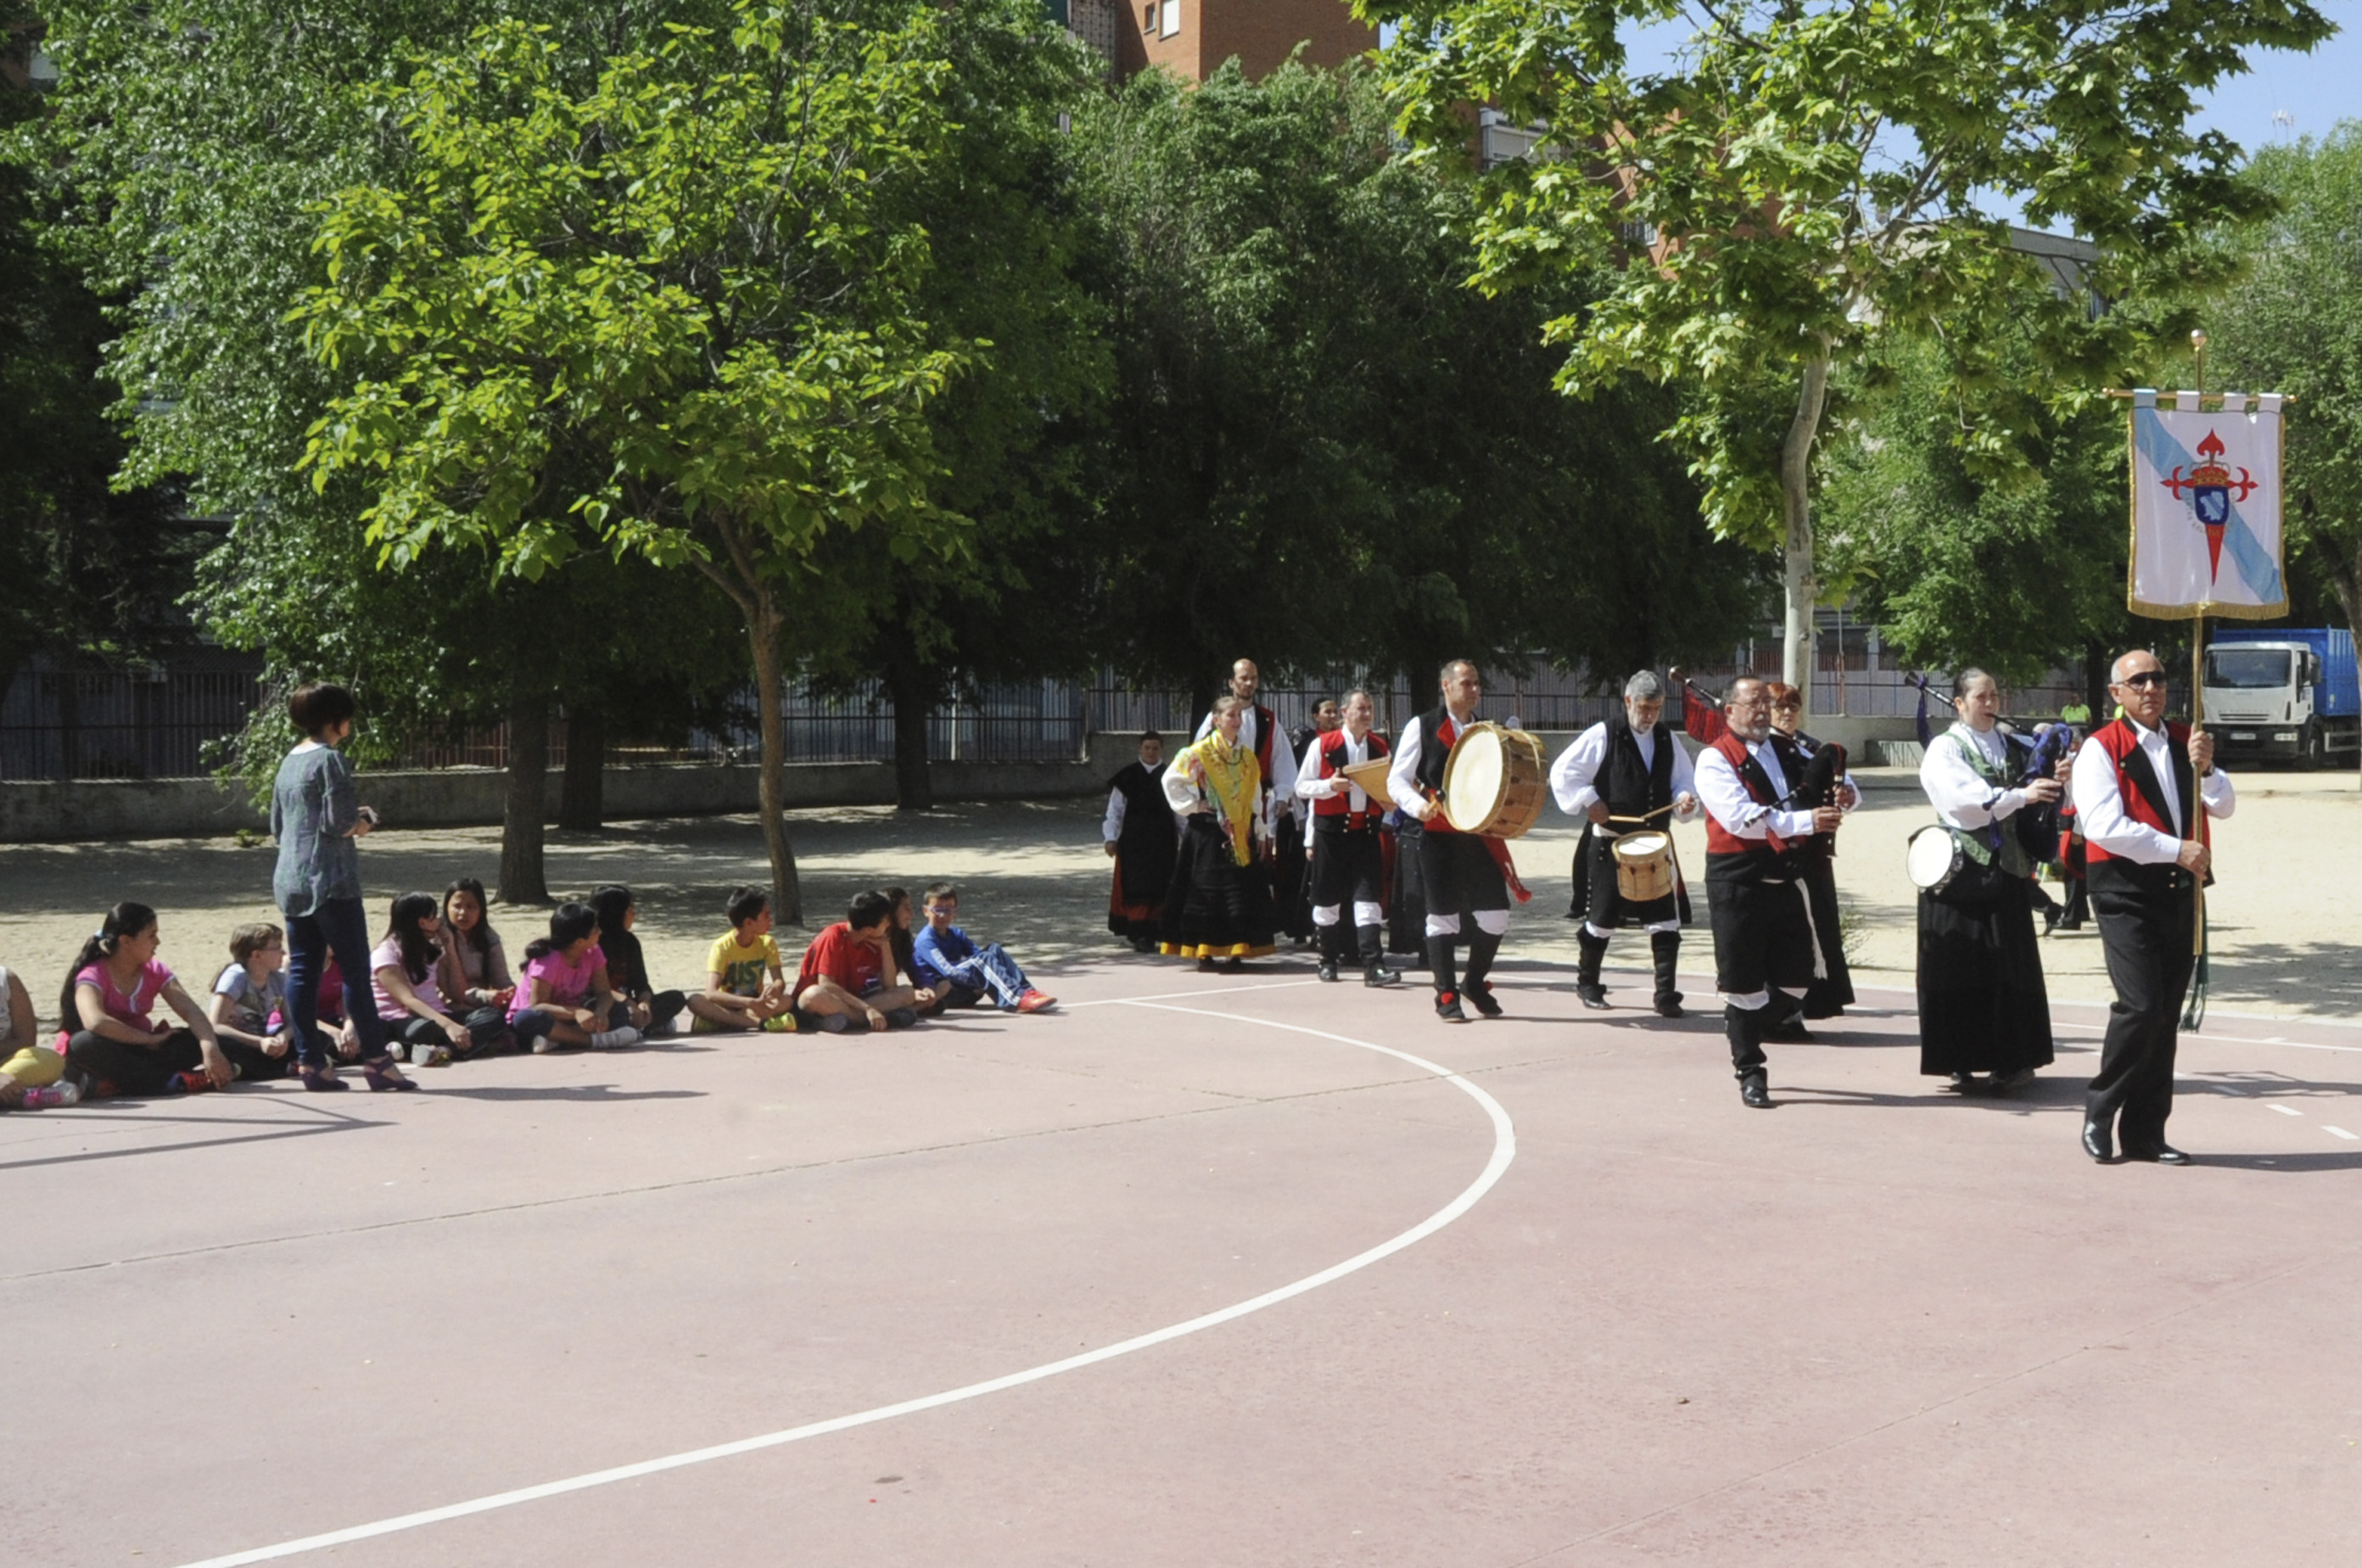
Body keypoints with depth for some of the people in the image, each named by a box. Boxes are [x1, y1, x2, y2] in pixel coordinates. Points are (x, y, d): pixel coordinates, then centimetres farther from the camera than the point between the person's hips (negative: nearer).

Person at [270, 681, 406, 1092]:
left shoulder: (288, 763, 15)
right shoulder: (331, 759, -10)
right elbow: (339, 821, -18)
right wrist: (362, 823, 4)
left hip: (290, 881, 8)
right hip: (330, 881, -8)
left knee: (302, 971, 5)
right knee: (356, 970, -4)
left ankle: (310, 1060, 5)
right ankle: (376, 1060, -3)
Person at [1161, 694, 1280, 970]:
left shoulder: (1247, 757, 12)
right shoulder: (1201, 752, -4)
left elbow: (1255, 797, 14)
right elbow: (1171, 779, -4)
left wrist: (1260, 833, 11)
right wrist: (1191, 805, -8)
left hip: (1240, 835, 5)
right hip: (1208, 831, -5)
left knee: (1243, 892, 1)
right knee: (1207, 890, -2)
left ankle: (1236, 952, 5)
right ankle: (1204, 952, 3)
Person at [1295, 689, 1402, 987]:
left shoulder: (1379, 747, 10)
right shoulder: (1323, 744, -3)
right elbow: (1302, 786, -2)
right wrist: (1330, 785, -19)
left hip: (1366, 829, 3)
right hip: (1331, 828, -2)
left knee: (1369, 897, -6)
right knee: (1328, 898, 7)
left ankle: (1373, 965, -10)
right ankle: (1329, 960, 23)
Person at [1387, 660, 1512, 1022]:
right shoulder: (1422, 727, 1)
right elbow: (1396, 780, -2)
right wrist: (1419, 806, -20)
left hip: (1481, 834, 4)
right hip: (1440, 838, -4)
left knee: (1496, 916, -3)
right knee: (1443, 916, 1)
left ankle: (1475, 982, 20)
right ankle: (1447, 996, 12)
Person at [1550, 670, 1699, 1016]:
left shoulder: (1667, 740, 9)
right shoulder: (1603, 735, -6)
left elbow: (1684, 782, 15)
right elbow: (1563, 772, -8)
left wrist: (1685, 799, -6)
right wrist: (1589, 802, -15)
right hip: (1609, 842, -4)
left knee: (1666, 922, -4)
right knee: (1601, 919, 7)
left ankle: (1666, 994, 1)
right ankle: (1587, 983, 26)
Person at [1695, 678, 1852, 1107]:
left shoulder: (1788, 750, 13)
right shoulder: (1715, 760, -7)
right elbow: (1740, 817, -20)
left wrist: (1844, 794, -6)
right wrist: (1806, 820, -24)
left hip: (1788, 880, 6)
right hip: (1739, 885, -6)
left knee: (1797, 980, 8)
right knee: (1744, 984, 1)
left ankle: (1744, 1031, 33)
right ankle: (1750, 1073, 14)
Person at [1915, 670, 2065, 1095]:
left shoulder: (2011, 746, 14)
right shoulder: (1944, 749, -1)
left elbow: (2036, 797, 12)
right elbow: (1963, 797, -17)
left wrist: (2056, 779, -8)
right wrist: (2019, 795, -25)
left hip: (2008, 869, 4)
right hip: (1962, 872, -4)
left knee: (2010, 963, 6)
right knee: (1964, 967, -2)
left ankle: (2010, 1059, 14)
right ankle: (1961, 1063, 5)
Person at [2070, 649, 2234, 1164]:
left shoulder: (2184, 741, 14)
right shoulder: (2101, 749, -5)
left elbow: (2224, 807, 9)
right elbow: (2105, 825, -16)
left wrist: (2204, 768, -10)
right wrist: (2176, 850, -16)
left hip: (2180, 891, 6)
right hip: (2125, 893, -6)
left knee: (2167, 1015, 7)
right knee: (2141, 1007, -17)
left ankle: (2145, 1133, 14)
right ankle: (2099, 1111, 3)